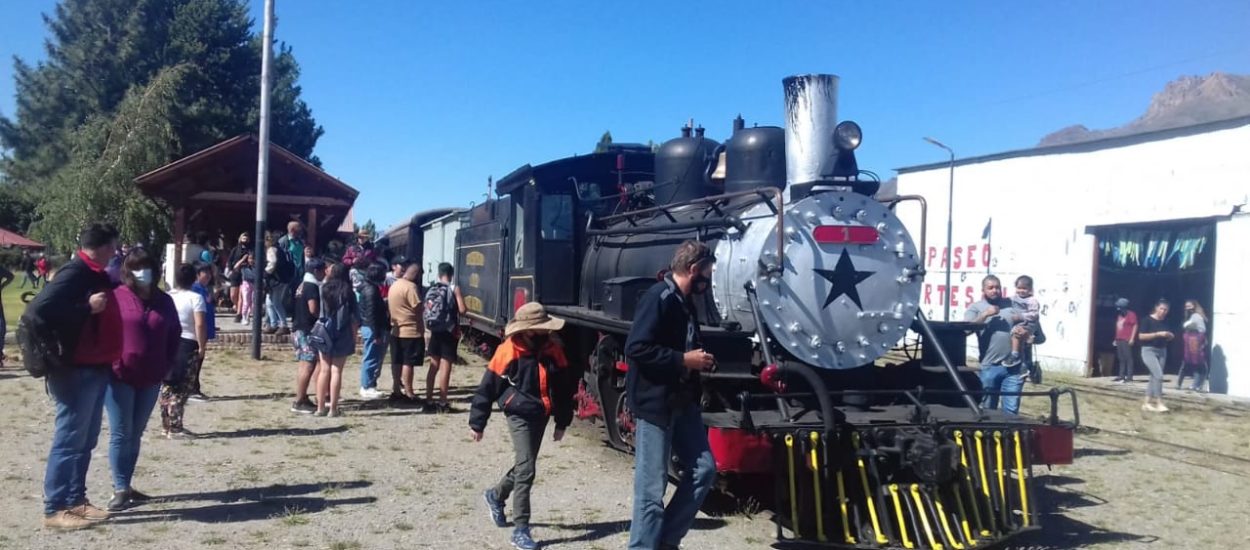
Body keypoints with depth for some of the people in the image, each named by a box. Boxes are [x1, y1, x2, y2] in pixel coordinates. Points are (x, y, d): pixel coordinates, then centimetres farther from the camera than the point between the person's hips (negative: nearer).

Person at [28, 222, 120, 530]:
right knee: (69, 440, -3)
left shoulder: (96, 276, 13)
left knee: (85, 441, 15)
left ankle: (75, 500, 24)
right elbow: (38, 310, -25)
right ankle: (54, 509, 4)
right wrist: (87, 307, -23)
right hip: (75, 371, -9)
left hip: (96, 369, 9)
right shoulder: (74, 274, -14)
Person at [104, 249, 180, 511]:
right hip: (119, 376, -5)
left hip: (151, 379, 5)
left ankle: (126, 485, 20)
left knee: (135, 434, 11)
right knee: (121, 434, -3)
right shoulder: (116, 297, -6)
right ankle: (120, 489, 1)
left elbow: (174, 334, 15)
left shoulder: (164, 301, 8)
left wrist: (168, 365, 8)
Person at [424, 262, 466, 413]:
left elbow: (426, 312, 7)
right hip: (449, 332, -5)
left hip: (435, 332, 5)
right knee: (445, 368, -2)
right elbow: (462, 310, -13)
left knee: (433, 367, 12)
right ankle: (442, 403, 0)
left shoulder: (431, 290, 7)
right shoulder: (454, 289, -8)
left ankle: (429, 401, 14)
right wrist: (454, 309, 7)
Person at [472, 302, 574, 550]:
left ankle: (496, 496, 45)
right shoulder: (509, 351, -14)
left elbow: (565, 386, 10)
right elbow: (487, 387, -8)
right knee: (526, 470, -11)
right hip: (519, 415, -6)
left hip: (541, 416, 6)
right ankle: (520, 530, -2)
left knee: (523, 467, 18)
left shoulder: (552, 350, 1)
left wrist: (562, 422, 12)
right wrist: (477, 423, -5)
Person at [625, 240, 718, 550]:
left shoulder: (684, 302, 12)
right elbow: (636, 349, -23)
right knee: (652, 488, -3)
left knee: (703, 470, 11)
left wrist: (698, 359, 9)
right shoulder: (658, 297, -15)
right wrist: (683, 360, -19)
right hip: (655, 403, -9)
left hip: (683, 402, 9)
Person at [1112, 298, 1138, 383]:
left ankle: (1129, 377, -10)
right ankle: (1121, 375, 12)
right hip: (1119, 340, 8)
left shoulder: (1131, 314, -5)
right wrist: (1116, 339, 18)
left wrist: (1132, 338, -16)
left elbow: (1135, 326, -10)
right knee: (1121, 358, 9)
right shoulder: (1119, 315, 20)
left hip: (1127, 340, -8)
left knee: (1128, 358, -9)